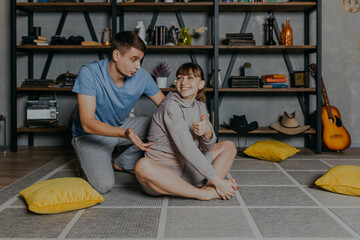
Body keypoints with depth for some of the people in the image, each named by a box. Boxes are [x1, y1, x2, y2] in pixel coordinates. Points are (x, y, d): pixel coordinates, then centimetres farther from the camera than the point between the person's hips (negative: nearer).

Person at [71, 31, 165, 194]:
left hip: (120, 126, 5)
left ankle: (123, 163, 2)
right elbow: (87, 123, -33)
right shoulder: (89, 73, -28)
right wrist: (124, 134, -49)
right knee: (104, 185, -26)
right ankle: (88, 163, 9)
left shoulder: (141, 76, -15)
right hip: (91, 133, -5)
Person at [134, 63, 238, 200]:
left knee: (229, 146, 9)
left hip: (186, 168, 8)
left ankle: (210, 187, -20)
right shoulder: (171, 105, -17)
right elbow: (187, 148, -26)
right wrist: (217, 180, -28)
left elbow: (208, 148, 5)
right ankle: (204, 194, -30)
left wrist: (208, 132, -20)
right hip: (161, 171, -7)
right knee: (143, 166, -40)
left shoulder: (200, 106, 7)